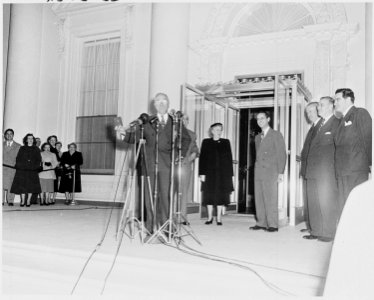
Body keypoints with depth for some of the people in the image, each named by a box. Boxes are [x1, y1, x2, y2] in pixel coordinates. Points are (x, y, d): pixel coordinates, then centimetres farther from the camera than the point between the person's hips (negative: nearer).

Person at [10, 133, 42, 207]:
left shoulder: (36, 149, 9)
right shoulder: (22, 149, 11)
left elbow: (39, 160, 7)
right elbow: (18, 159, 9)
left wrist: (36, 167, -7)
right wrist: (19, 166, -5)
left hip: (32, 170, 0)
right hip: (22, 170, 1)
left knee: (31, 186, -3)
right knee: (22, 185, -2)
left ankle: (28, 201, 5)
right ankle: (23, 201, 6)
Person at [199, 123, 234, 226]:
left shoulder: (226, 142, 8)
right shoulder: (206, 142, 6)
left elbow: (229, 158, 6)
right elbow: (202, 158, 3)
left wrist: (230, 174, -1)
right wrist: (202, 173, -5)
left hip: (223, 173, 1)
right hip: (210, 173, 0)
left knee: (221, 195, 2)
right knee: (209, 194, 3)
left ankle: (219, 217, 11)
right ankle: (210, 216, 14)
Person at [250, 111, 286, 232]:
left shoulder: (276, 135, 3)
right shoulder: (257, 137, 21)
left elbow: (281, 154, -3)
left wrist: (281, 172, -10)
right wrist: (256, 168, 7)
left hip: (270, 172, -6)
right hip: (258, 171, 6)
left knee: (270, 199, -6)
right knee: (259, 199, 3)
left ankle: (273, 225, -1)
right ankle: (261, 223, 9)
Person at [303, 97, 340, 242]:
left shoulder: (337, 123, -3)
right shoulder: (319, 124, 23)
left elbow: (327, 140, -14)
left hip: (326, 170, -8)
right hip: (313, 169, 8)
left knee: (327, 202, -4)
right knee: (313, 202, 8)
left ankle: (329, 233, 3)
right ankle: (316, 231, 15)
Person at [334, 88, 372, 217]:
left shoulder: (360, 113, 0)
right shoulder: (342, 120, 21)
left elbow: (369, 138, -8)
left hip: (357, 171, -7)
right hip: (342, 172, 7)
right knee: (343, 208, 6)